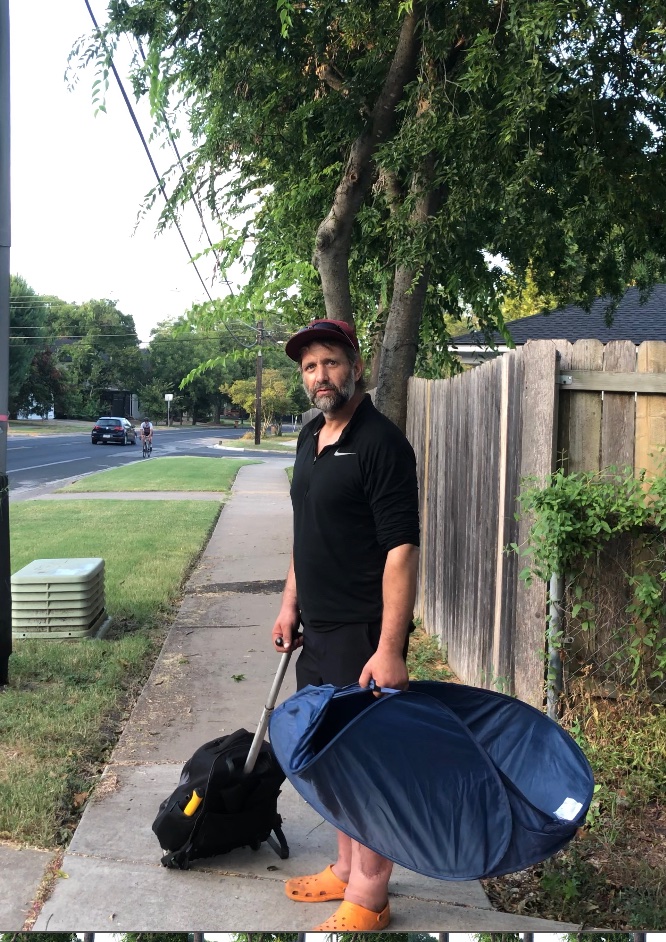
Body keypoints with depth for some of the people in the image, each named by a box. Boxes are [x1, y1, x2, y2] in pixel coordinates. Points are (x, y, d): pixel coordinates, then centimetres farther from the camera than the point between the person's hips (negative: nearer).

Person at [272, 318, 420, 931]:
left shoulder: (381, 442, -17)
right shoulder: (311, 437, 10)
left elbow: (402, 548, -22)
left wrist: (390, 649, -25)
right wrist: (291, 603, 17)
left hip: (362, 633, -8)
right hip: (318, 628, 9)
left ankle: (368, 898, 20)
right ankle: (347, 870, 36)